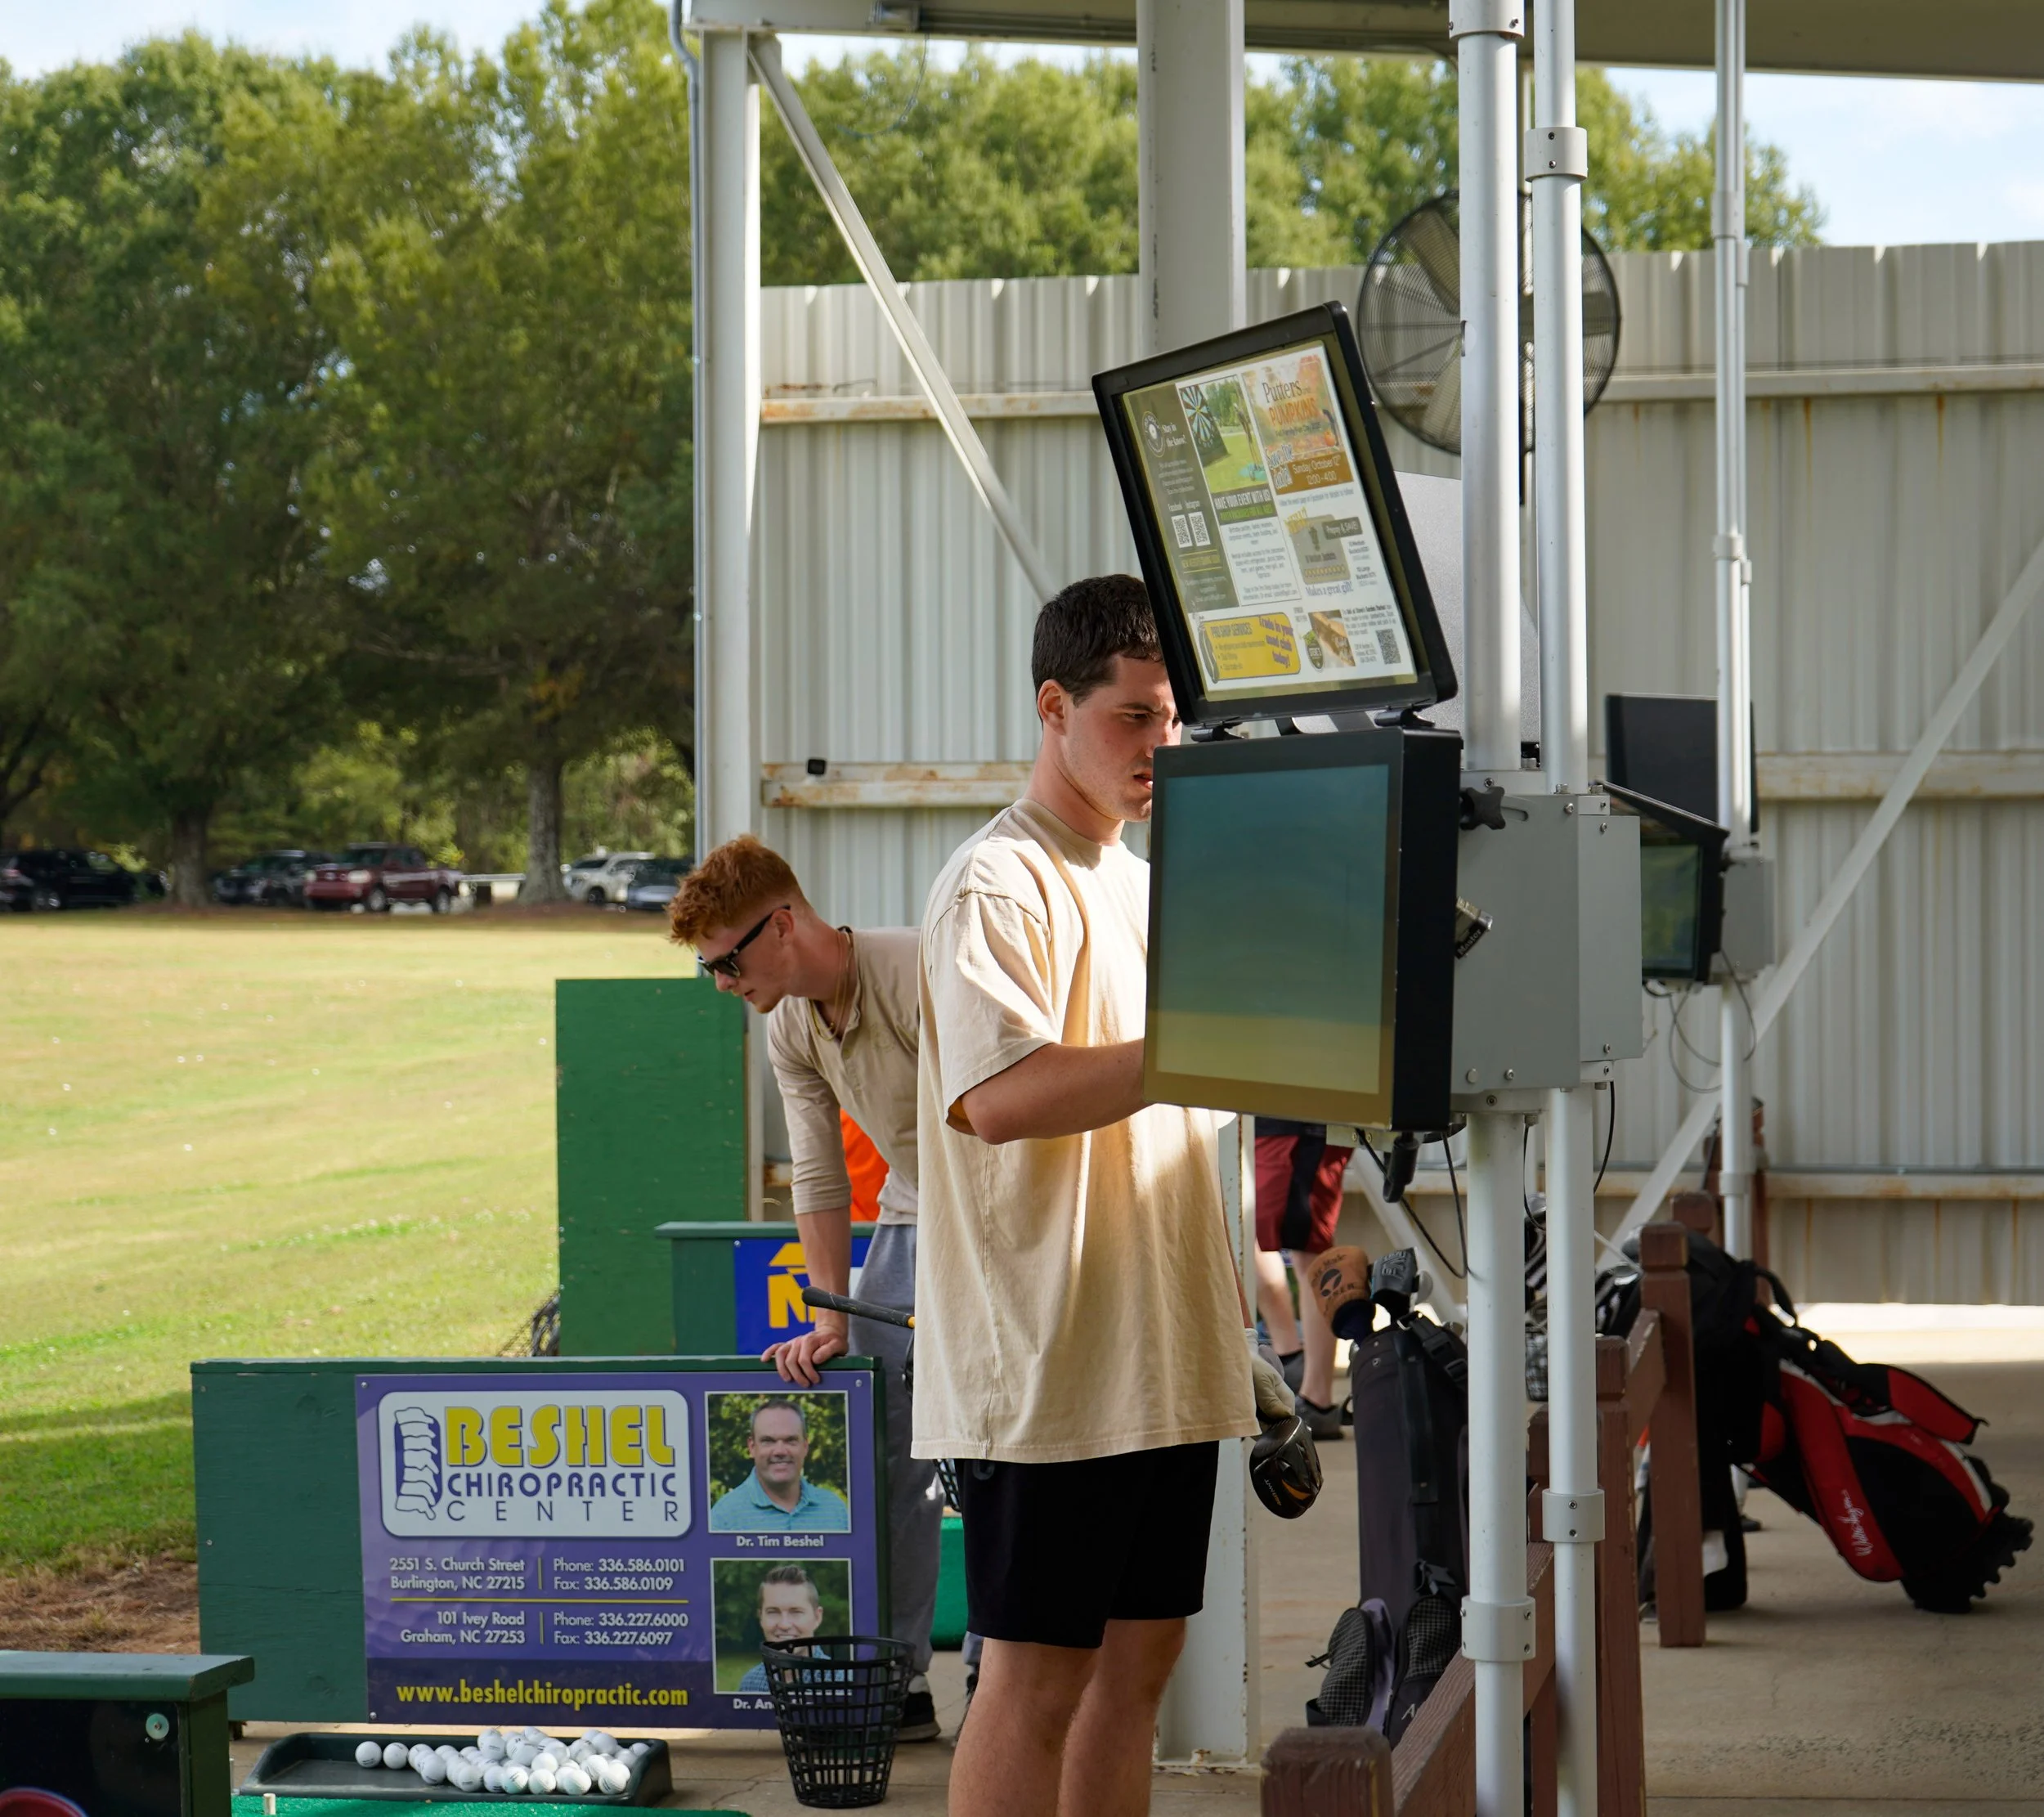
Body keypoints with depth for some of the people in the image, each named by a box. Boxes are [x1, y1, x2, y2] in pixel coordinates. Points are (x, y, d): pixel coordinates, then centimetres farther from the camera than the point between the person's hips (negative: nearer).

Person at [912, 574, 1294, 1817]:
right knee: (1038, 1676, -5)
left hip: (1166, 1360, 9)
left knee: (1140, 1658, 10)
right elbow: (1001, 1097, -25)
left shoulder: (1148, 888, 18)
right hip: (1048, 1366, -8)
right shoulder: (998, 888, -10)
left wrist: (1233, 1313, 20)